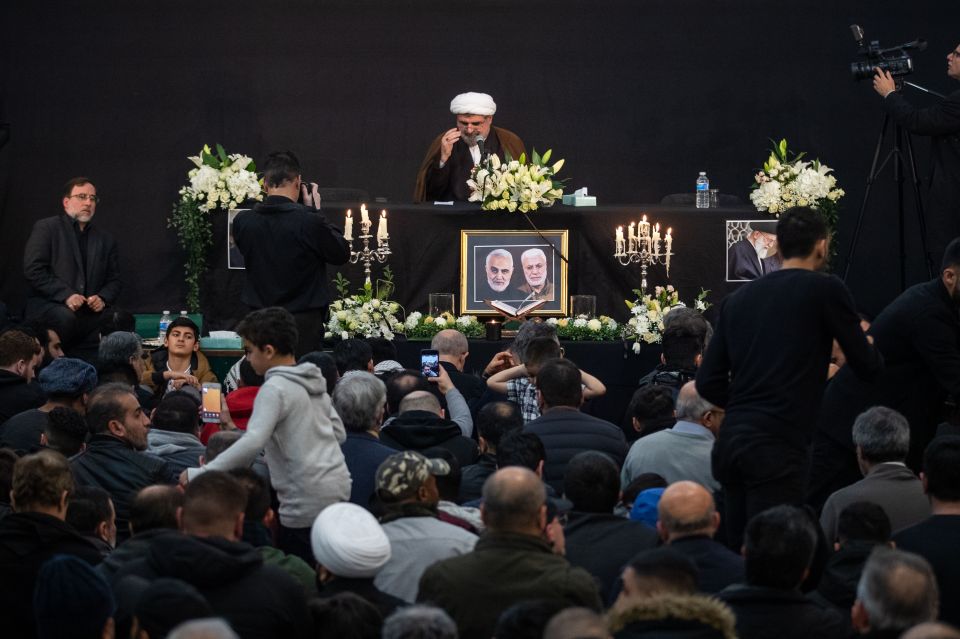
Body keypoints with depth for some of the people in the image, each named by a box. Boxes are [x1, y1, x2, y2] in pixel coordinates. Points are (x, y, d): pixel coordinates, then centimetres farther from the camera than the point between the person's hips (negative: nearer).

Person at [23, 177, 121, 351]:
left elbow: (114, 280, 20)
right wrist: (65, 295, -16)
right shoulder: (46, 228, 5)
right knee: (65, 317, -38)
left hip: (90, 312, 5)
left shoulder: (105, 239, 20)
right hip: (47, 306, -5)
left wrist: (103, 298, -4)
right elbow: (33, 269, -6)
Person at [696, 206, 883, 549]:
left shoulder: (737, 299, 15)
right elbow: (867, 366, 8)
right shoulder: (826, 289, 0)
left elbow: (708, 384, 13)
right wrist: (863, 347, 30)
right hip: (778, 444, -6)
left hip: (729, 443, 6)